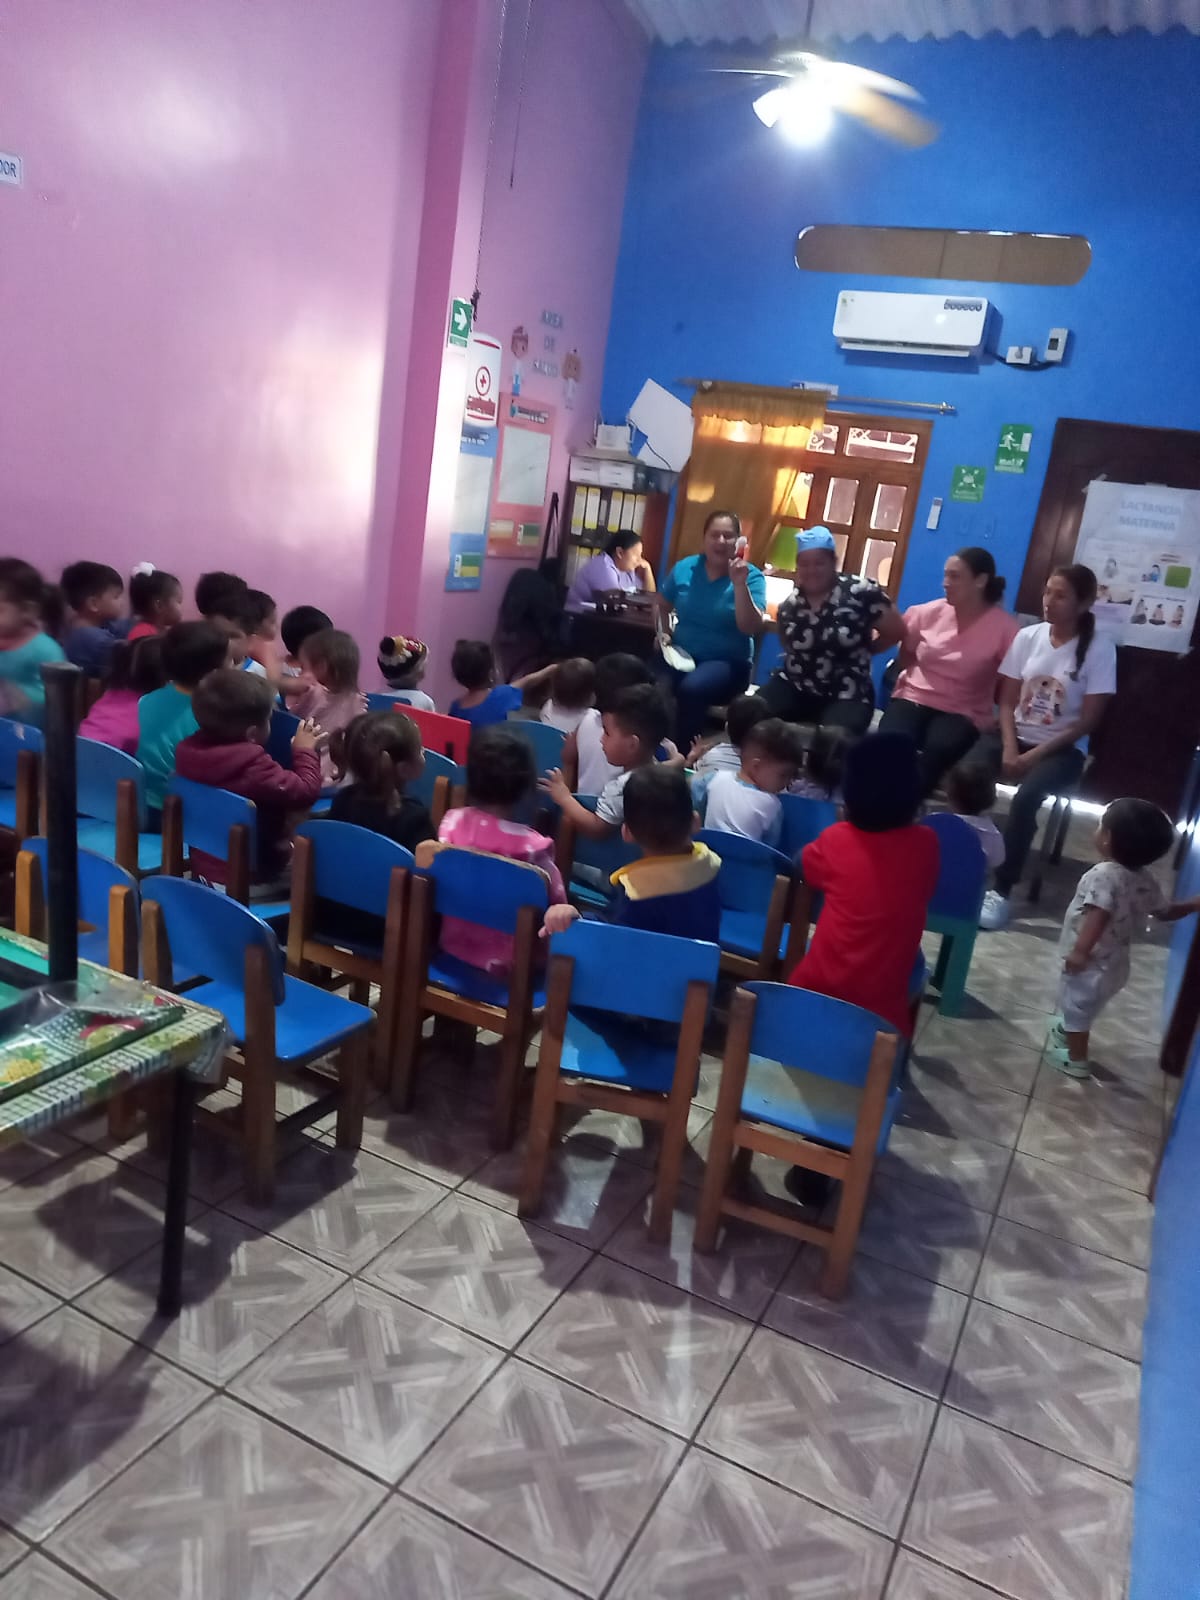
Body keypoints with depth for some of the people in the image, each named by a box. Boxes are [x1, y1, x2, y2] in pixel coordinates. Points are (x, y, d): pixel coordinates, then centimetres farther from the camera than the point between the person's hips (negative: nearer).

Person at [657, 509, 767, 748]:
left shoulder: (751, 576, -4)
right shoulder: (684, 568, 6)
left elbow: (751, 628, -16)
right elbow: (662, 607, 22)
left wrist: (740, 584, -23)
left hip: (727, 661, -3)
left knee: (692, 689, -35)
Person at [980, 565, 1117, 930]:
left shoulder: (1099, 649, -8)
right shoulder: (1028, 636, 1)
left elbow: (1087, 722, -10)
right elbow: (1007, 702, 3)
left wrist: (1033, 756, -17)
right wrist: (1009, 749, -13)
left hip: (1061, 748, -3)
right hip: (1018, 737, 3)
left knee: (1026, 795, -33)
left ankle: (1001, 890, -25)